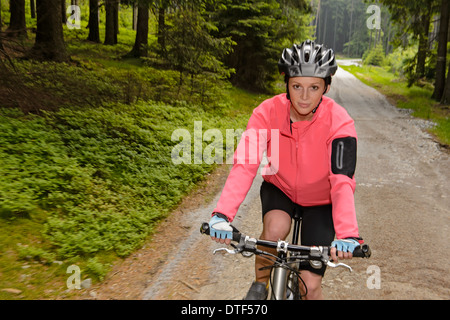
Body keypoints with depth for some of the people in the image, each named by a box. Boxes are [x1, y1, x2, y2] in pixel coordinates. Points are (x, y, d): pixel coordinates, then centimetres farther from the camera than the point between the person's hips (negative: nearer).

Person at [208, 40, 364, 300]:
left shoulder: (339, 123, -26)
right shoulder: (268, 113, -23)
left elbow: (342, 182, -34)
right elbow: (245, 165, -32)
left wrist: (348, 235, -49)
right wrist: (223, 215, -45)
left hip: (320, 202, -1)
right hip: (280, 189, 1)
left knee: (310, 285, -6)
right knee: (276, 228, -33)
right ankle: (261, 283, -2)